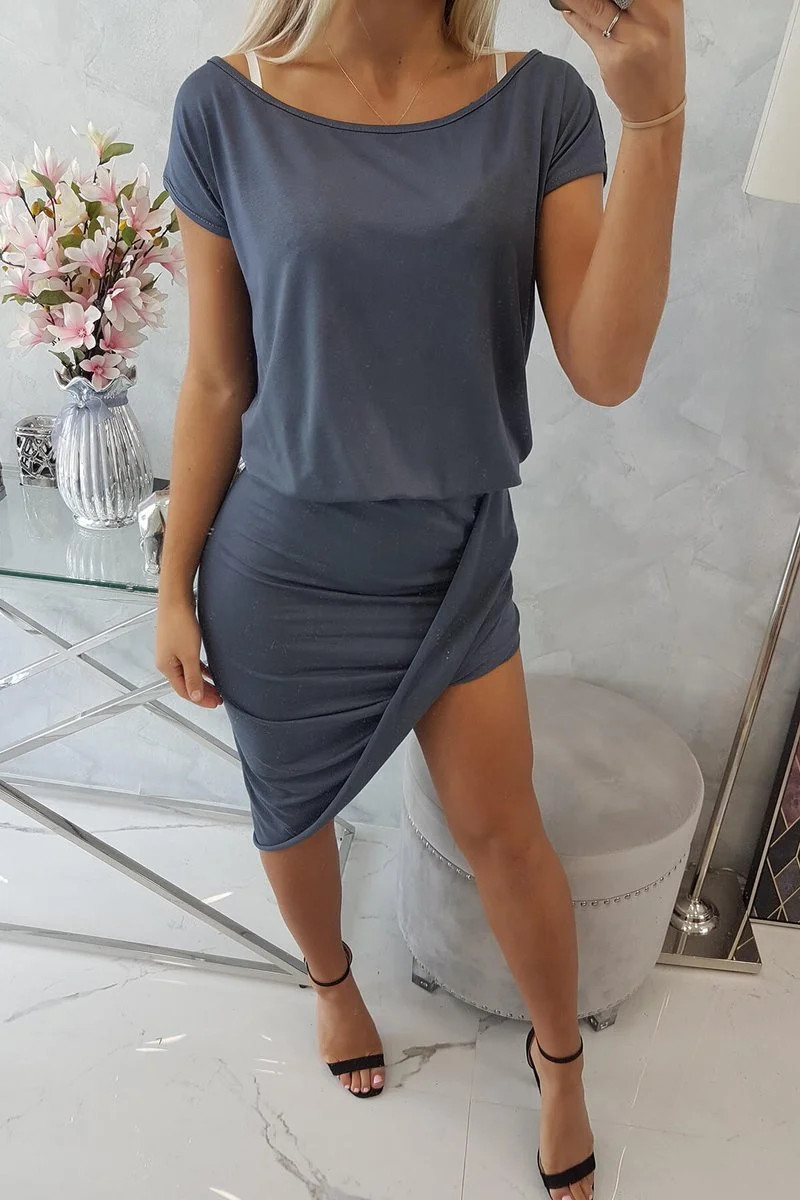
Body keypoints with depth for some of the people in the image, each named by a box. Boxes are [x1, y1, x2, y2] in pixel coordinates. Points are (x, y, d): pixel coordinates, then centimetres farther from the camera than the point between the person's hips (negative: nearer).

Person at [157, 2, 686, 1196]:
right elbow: (217, 385, -3)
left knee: (502, 830, 12)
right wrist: (176, 584, 1)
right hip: (284, 567, 0)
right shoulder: (227, 108, -8)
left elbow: (606, 370, -15)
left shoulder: (540, 103, -5)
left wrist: (653, 116, -24)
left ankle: (561, 1058, 42)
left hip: (459, 559, 1)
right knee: (294, 814, 19)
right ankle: (333, 981, 53)